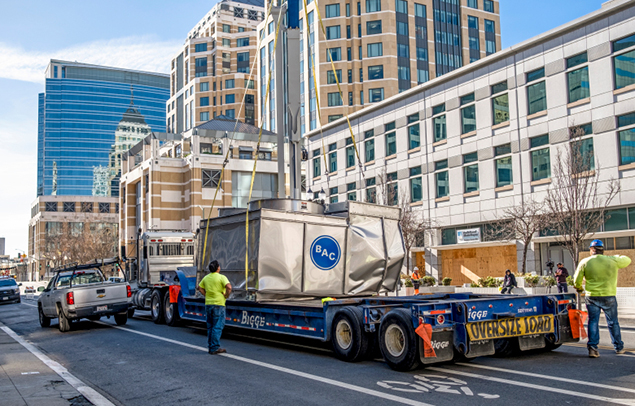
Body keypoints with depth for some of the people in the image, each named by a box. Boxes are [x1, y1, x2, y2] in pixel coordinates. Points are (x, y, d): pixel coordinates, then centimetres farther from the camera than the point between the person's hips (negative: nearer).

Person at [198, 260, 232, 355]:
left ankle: (210, 347, 17)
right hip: (218, 304, -6)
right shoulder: (221, 277, -10)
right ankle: (215, 348, -4)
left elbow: (200, 288, 18)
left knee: (210, 327, 13)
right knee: (217, 327, -3)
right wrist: (226, 296, -9)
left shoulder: (206, 277, 9)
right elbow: (229, 287, -23)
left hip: (208, 304, 6)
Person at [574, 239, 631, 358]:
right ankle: (619, 347, 25)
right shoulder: (613, 260, -2)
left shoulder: (585, 262, -4)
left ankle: (592, 347, -4)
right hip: (609, 296, 1)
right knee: (613, 322, 14)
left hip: (591, 296, -1)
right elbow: (627, 260, 17)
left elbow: (577, 280, 0)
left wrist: (579, 288, 22)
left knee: (593, 321, 5)